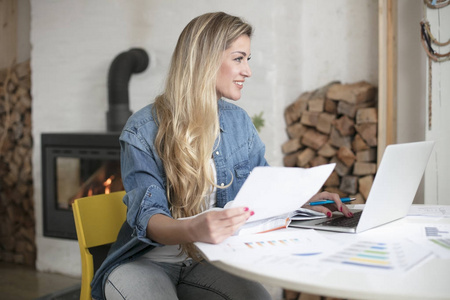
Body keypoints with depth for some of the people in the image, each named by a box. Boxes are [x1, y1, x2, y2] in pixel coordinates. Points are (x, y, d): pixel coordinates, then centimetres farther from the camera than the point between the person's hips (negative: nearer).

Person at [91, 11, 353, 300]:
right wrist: (193, 230, -41)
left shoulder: (239, 122, 6)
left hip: (206, 261, 4)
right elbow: (147, 217, -20)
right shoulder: (143, 130, -12)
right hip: (146, 261, -4)